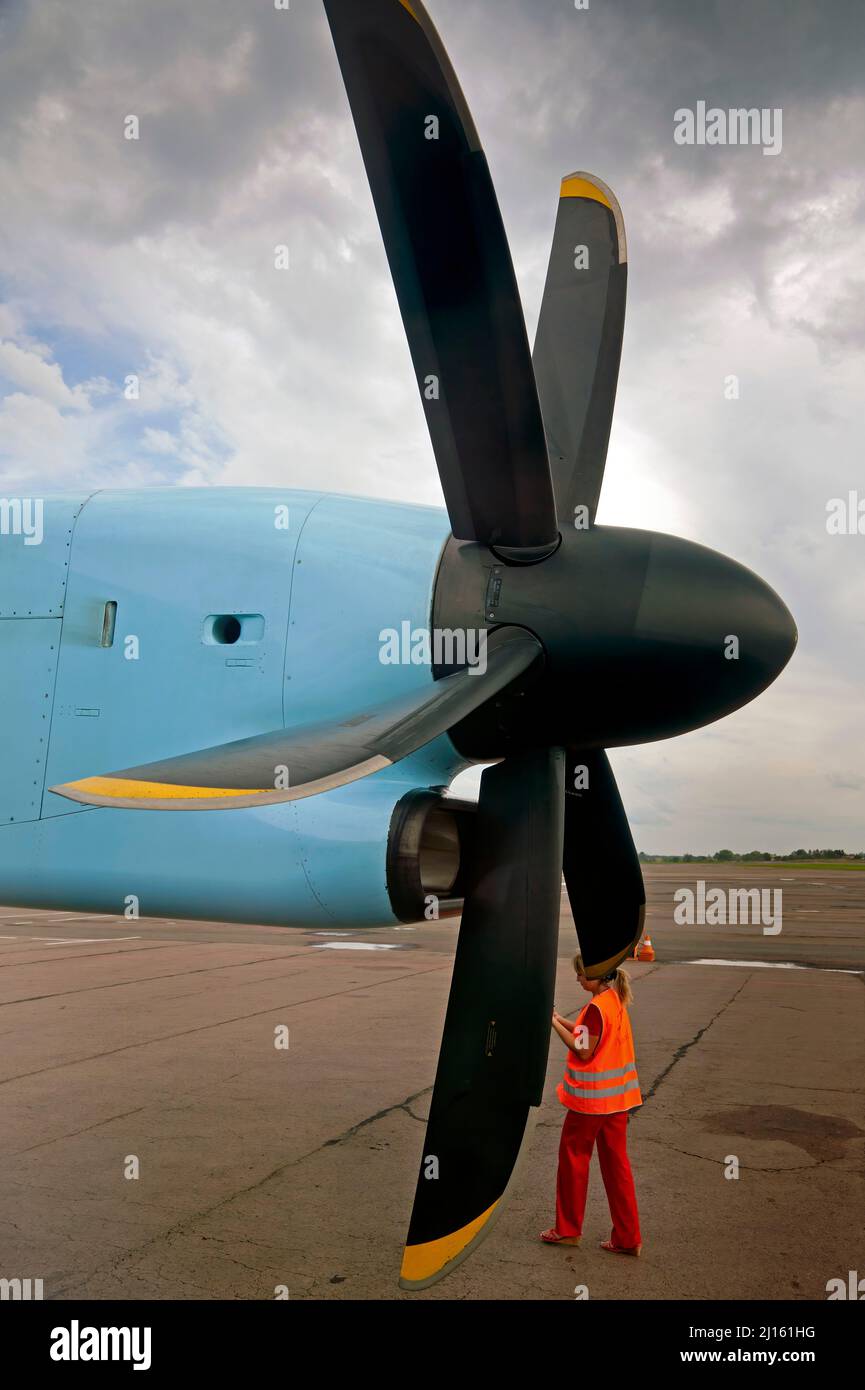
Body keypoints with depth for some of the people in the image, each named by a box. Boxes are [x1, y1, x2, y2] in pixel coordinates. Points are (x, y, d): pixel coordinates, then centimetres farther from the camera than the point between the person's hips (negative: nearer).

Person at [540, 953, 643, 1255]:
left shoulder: (596, 1007, -22)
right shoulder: (615, 1001, 6)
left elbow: (584, 1050, -18)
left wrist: (554, 1023, -13)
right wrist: (560, 1019, 6)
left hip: (590, 1096, -8)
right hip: (616, 1095, 8)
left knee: (573, 1157, 9)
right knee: (616, 1162, 12)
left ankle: (568, 1229, 22)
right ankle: (627, 1238, 16)